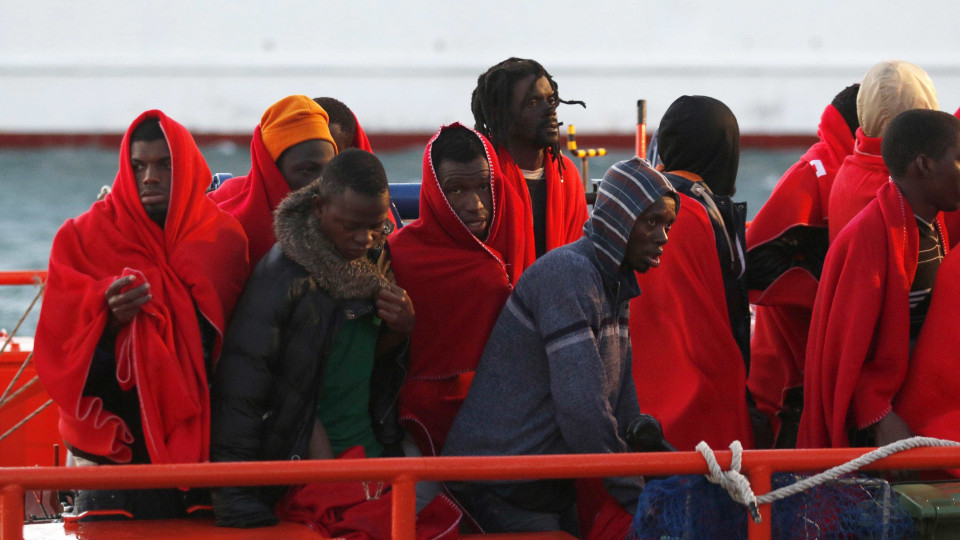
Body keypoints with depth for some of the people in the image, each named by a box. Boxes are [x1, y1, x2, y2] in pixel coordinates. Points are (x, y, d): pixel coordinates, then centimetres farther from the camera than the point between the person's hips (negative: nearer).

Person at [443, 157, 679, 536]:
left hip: (549, 489, 9)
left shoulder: (617, 288, 14)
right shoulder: (568, 273, -18)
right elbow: (580, 404, -25)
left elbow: (623, 406, 13)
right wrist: (634, 497, -20)